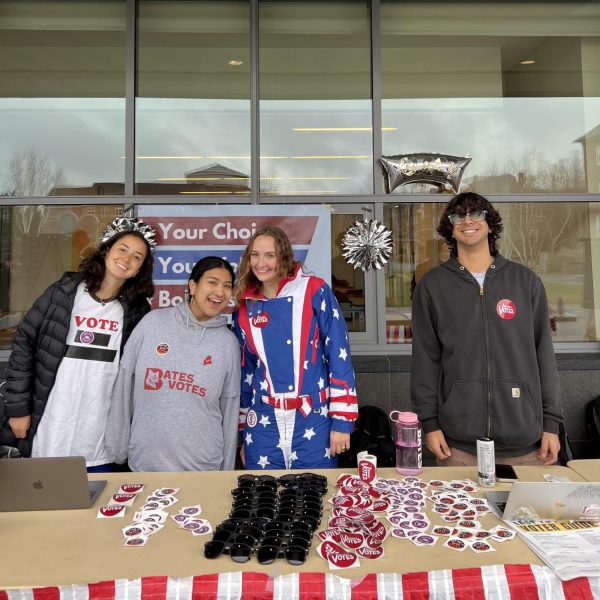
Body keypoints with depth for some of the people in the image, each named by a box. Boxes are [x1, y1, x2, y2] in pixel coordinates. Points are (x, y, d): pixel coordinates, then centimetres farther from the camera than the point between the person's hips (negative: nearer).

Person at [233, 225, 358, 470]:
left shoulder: (315, 292, -7)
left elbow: (339, 355, -8)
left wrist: (342, 420, -10)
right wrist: (242, 431, 15)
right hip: (263, 423, 3)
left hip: (313, 421, -3)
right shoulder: (245, 308, 5)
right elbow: (244, 372, 12)